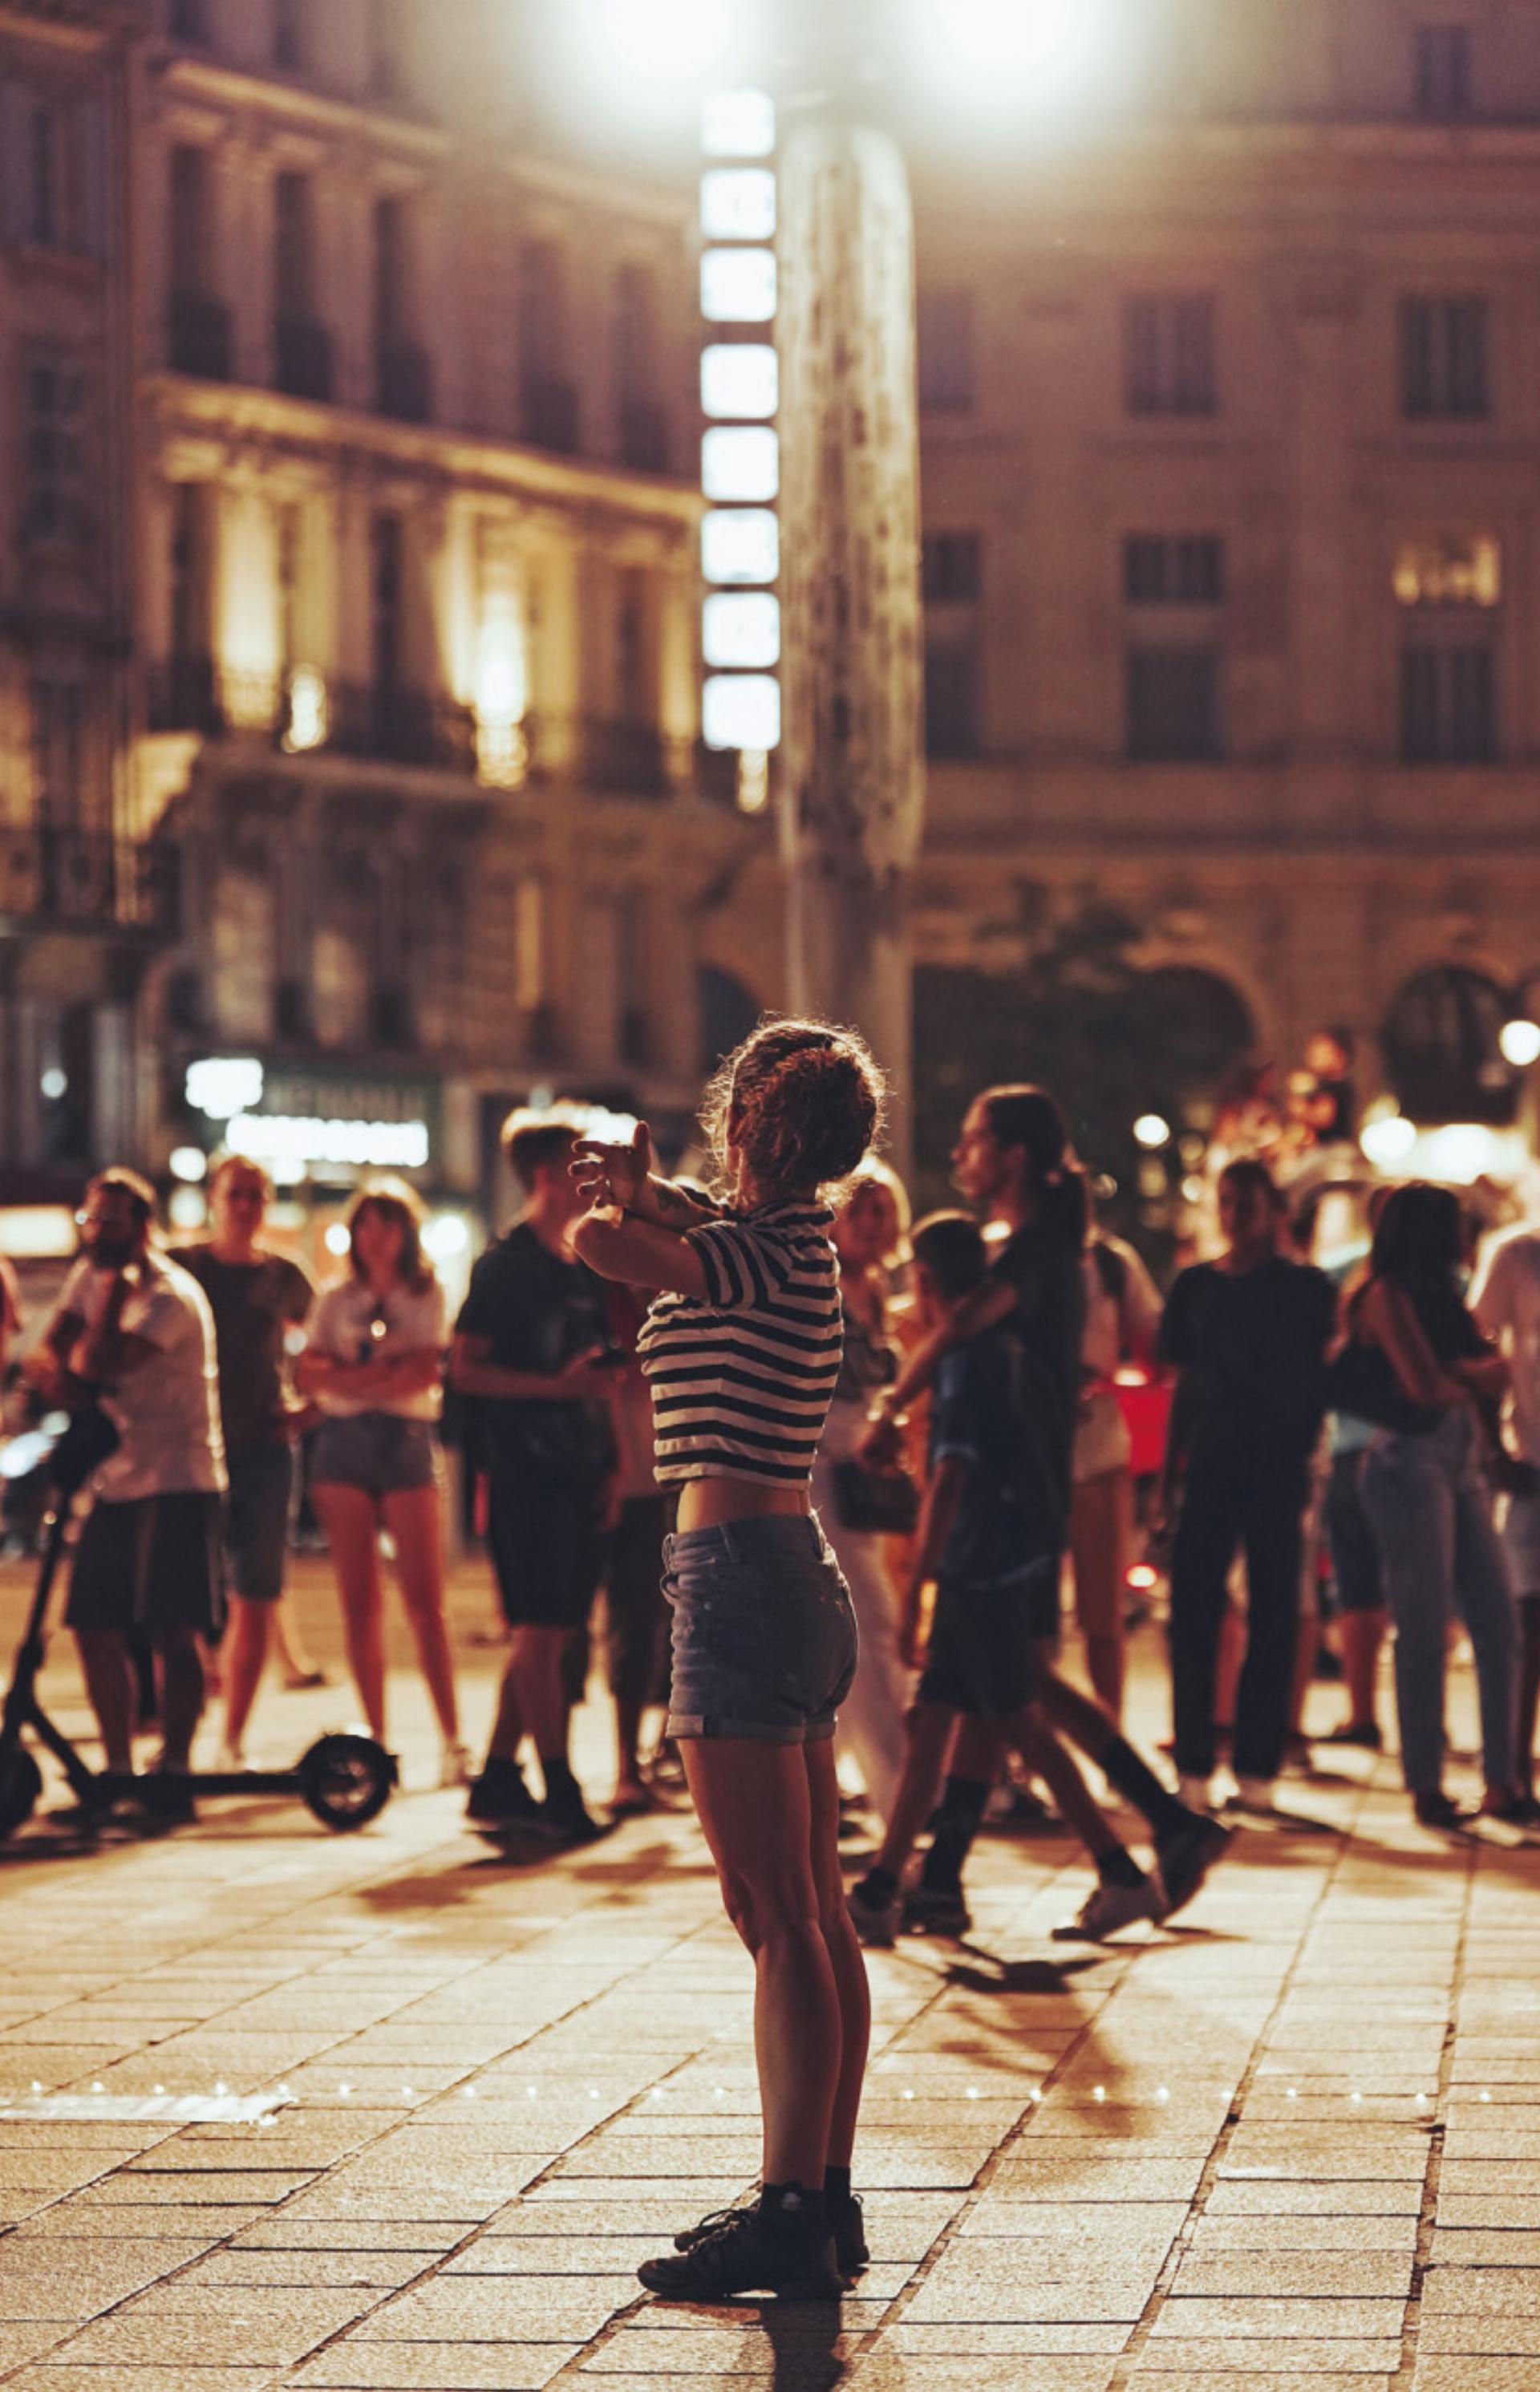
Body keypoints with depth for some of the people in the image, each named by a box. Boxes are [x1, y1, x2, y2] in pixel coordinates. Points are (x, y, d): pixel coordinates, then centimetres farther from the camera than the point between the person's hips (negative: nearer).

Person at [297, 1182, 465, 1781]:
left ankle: (452, 1741, -12)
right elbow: (310, 1373, 2)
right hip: (344, 1441, 2)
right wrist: (387, 1368, -10)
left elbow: (425, 1371, -4)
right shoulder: (337, 1300, 15)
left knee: (424, 1600, -10)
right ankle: (375, 1738, 1)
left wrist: (353, 1376, -8)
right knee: (358, 1602, -2)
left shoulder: (427, 1296, 10)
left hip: (407, 1439, -2)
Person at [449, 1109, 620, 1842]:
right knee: (542, 1630, -7)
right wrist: (555, 1386, -20)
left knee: (553, 1632, 9)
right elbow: (464, 1370, -11)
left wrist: (609, 1464, 17)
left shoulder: (585, 1266, 16)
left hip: (578, 1471, 8)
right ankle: (560, 1794, -6)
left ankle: (497, 1781, 16)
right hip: (526, 1470, -8)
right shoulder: (505, 1265, -6)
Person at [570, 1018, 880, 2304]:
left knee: (778, 1917, -10)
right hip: (796, 1569, 10)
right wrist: (651, 1195, 16)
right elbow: (703, 1240, 35)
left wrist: (627, 1194, -5)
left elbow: (602, 1241, -27)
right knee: (817, 1916, 12)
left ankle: (790, 2214, -9)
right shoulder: (793, 1244, 13)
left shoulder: (763, 1254, -14)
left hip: (743, 1571, -10)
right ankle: (824, 2197, 17)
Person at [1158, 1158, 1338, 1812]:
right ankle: (1193, 1765, 3)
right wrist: (1168, 1475, 11)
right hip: (1209, 1465, 2)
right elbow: (1184, 1388, 14)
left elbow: (1322, 1379, 2)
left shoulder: (1305, 1288, 2)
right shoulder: (1195, 1287, 10)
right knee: (1193, 1615, -2)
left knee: (1273, 1618, 0)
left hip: (1279, 1468, -2)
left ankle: (1257, 1766, 3)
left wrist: (1304, 1452, -8)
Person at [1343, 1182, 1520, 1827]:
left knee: (1498, 1626, 2)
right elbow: (1426, 1383, -14)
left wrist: (1458, 1373, -8)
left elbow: (1494, 1377, 11)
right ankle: (1426, 1787, -1)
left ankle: (1501, 1781, 5)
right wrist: (1478, 1375, 4)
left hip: (1462, 1464, 8)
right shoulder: (1388, 1295, -5)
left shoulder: (1445, 1298, 19)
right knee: (1426, 1632, -6)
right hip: (1412, 1461, -8)